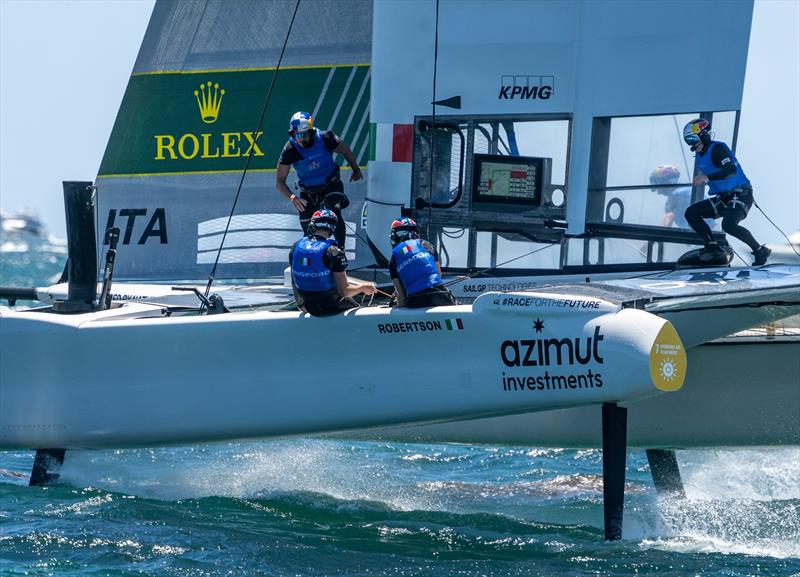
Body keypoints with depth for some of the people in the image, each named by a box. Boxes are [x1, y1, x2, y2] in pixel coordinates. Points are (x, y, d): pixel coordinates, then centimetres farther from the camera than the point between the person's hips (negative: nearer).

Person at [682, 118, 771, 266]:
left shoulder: (717, 149, -15)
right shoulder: (700, 155, 12)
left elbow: (731, 170, -31)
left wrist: (706, 177, -36)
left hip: (741, 195, -9)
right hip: (723, 198, 10)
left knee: (729, 225, -32)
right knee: (691, 213, 0)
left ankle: (760, 251, -18)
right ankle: (712, 245, -4)